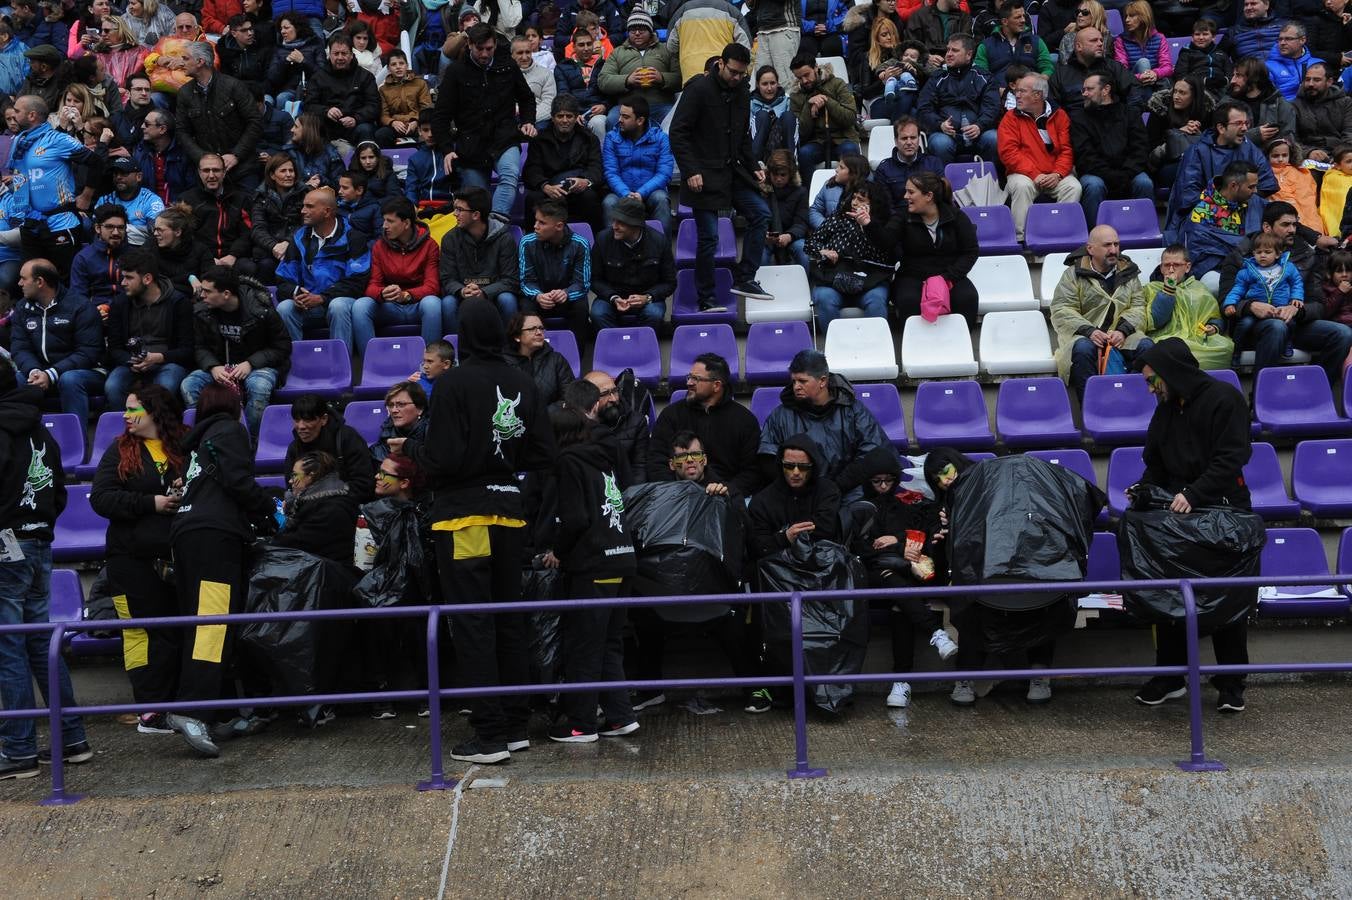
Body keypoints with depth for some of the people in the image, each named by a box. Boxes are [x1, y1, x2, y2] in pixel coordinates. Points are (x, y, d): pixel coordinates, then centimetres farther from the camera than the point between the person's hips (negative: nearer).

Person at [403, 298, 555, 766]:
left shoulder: (454, 382, -13)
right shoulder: (522, 384, 3)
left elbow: (442, 460, -16)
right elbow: (542, 455, 5)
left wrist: (410, 448, 3)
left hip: (464, 515, -5)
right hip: (509, 512, 6)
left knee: (472, 623, -2)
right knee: (509, 618, 14)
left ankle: (490, 735, -3)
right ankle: (515, 725, 19)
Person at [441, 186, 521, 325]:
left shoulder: (504, 238, -6)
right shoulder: (450, 239, 1)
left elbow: (511, 280, -10)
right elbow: (448, 279, -2)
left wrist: (483, 292, -27)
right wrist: (461, 291, -26)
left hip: (493, 294, -1)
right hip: (463, 297, 1)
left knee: (506, 299, -32)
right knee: (447, 302, -30)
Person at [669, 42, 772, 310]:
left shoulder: (741, 94, 11)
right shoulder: (699, 90, -11)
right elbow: (677, 134, -14)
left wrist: (753, 167, 10)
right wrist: (691, 171, -20)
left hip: (732, 172, 7)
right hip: (705, 176, -7)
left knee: (760, 213, -1)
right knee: (709, 237, -6)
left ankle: (744, 278, 7)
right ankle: (706, 300, 4)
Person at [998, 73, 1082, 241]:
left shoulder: (1059, 116, 7)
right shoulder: (1011, 117, 3)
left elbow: (1067, 150, 3)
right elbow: (1009, 151, -8)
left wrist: (1057, 174, -15)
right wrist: (1035, 175, -17)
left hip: (1054, 175, 2)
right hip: (1024, 173, -1)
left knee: (1074, 187, -25)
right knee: (1022, 186, -33)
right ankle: (1021, 238, -27)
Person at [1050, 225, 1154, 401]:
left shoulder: (1129, 273, 17)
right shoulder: (1073, 275, 6)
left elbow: (1138, 308, 8)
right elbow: (1061, 311, -4)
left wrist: (1122, 330, -14)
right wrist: (1089, 331, -20)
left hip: (1121, 333, 3)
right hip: (1083, 334, -3)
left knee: (1146, 346, -27)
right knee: (1083, 349, -37)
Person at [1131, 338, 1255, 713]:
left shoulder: (1224, 400, -10)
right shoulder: (1166, 410, 13)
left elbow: (1230, 460, -18)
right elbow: (1155, 465, 18)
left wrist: (1193, 494, -27)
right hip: (1176, 514, 6)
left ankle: (1231, 683, 9)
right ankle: (1170, 676, 12)